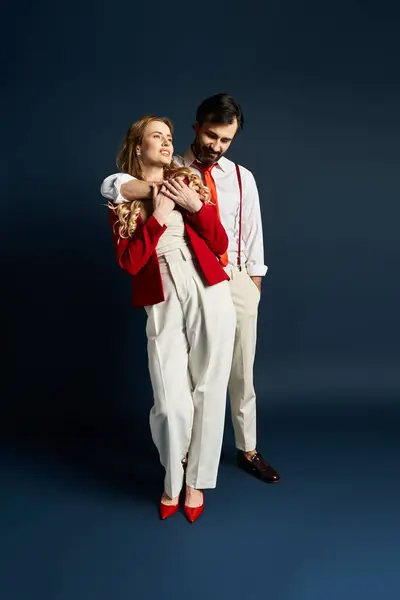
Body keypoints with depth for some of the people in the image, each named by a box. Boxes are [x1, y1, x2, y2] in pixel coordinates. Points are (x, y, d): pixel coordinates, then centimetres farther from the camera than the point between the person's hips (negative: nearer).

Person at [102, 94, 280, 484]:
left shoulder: (242, 178, 5)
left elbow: (252, 234, 9)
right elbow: (110, 186, -17)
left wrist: (254, 286, 7)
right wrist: (160, 189, -33)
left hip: (235, 283, 2)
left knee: (241, 375, 12)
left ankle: (247, 451, 29)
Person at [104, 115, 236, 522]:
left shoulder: (188, 183, 13)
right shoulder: (123, 199, 9)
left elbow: (220, 245, 8)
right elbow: (129, 263, -3)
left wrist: (196, 206, -4)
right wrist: (157, 217, -9)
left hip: (210, 294, 2)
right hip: (163, 304, -2)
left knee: (208, 392, 5)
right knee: (171, 404, -7)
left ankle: (196, 481, 25)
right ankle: (172, 482, 22)